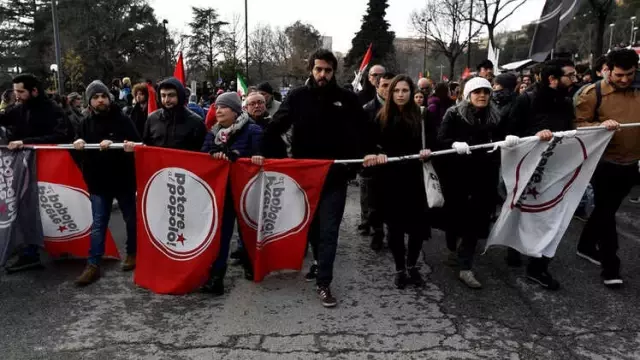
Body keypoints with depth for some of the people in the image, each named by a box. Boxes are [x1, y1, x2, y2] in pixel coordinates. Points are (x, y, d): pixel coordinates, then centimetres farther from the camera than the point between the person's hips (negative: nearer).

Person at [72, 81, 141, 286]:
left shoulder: (122, 119, -6)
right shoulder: (87, 122, 7)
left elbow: (136, 144, -16)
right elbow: (80, 147, 12)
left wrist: (113, 143, -30)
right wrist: (78, 142, -11)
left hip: (123, 179, -3)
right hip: (98, 181, 3)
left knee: (131, 218, 12)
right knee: (98, 224, 4)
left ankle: (132, 253, 31)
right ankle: (93, 265, 8)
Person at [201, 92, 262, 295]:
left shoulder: (253, 130, -7)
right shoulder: (213, 132, 10)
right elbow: (202, 155, 4)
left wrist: (234, 155, -22)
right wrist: (214, 155, -18)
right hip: (220, 187, 4)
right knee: (221, 231, 2)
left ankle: (249, 266, 34)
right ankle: (216, 275, 5)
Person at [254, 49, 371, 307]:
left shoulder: (347, 99, 1)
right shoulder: (297, 97, 1)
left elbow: (361, 131, -1)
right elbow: (276, 127, -2)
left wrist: (369, 153, -17)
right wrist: (263, 152, -14)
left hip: (335, 175, -1)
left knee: (328, 229, -2)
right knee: (310, 225, 16)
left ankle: (323, 283, 5)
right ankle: (320, 262, 40)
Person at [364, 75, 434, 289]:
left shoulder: (421, 116, 3)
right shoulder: (382, 117, 3)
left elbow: (431, 141, 7)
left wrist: (427, 151, -13)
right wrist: (378, 154, -15)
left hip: (414, 177, 0)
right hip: (390, 178, 0)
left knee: (418, 223, 1)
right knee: (395, 226, 6)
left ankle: (413, 266, 23)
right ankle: (400, 269, 21)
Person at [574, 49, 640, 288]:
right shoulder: (593, 94, -7)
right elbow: (578, 124, -8)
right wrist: (600, 125, -26)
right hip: (605, 164, -5)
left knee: (606, 210, 17)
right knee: (606, 213, 0)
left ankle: (586, 246, 36)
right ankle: (610, 268, 6)